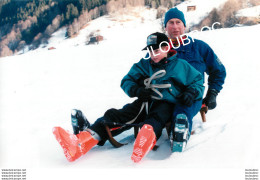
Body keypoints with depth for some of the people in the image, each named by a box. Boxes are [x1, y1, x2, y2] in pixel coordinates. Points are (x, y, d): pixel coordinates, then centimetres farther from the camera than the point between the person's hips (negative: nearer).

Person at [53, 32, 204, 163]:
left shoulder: (180, 65, 11)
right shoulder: (144, 65, 20)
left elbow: (198, 81, 15)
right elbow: (127, 81, 16)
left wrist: (191, 93, -8)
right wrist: (136, 90, -6)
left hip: (166, 104, -2)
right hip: (145, 102, 3)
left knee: (155, 119, -40)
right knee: (117, 115, -23)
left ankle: (146, 138, -74)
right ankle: (80, 141, -42)